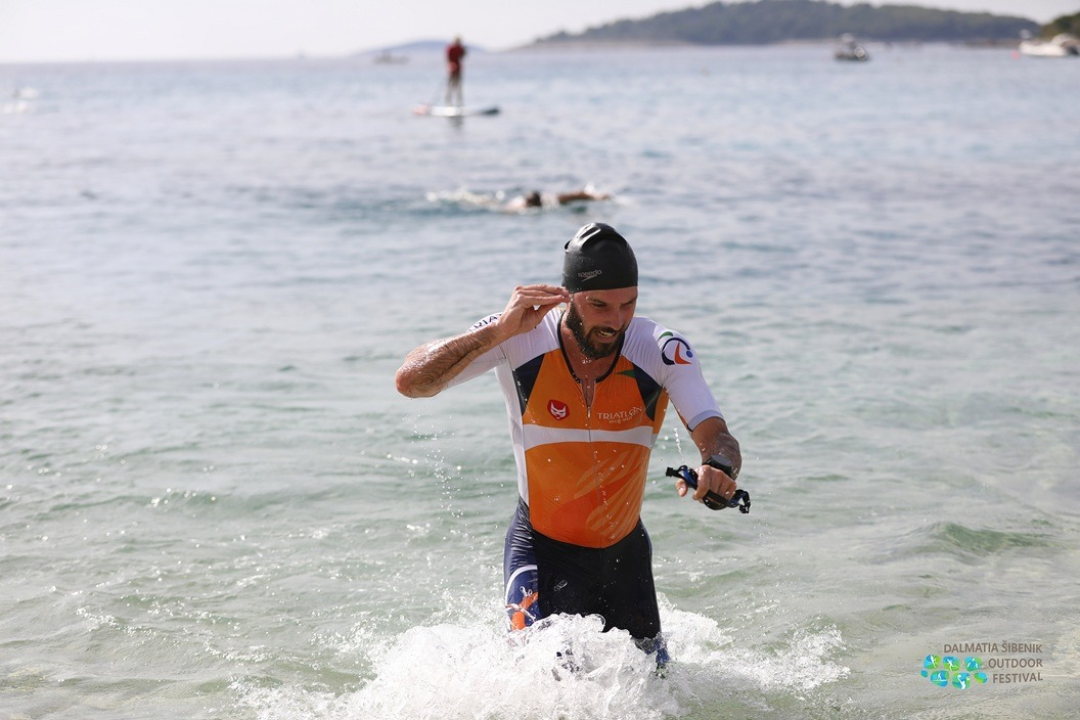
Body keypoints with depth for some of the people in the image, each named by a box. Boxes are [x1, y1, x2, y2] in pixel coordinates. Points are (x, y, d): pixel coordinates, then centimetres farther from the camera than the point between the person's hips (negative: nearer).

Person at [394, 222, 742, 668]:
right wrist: (498, 331, -37)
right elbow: (410, 382, -26)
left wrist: (719, 469, -50)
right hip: (541, 548, -3)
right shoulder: (520, 340, -20)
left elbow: (716, 437, -25)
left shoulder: (661, 351, -18)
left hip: (626, 549, 3)